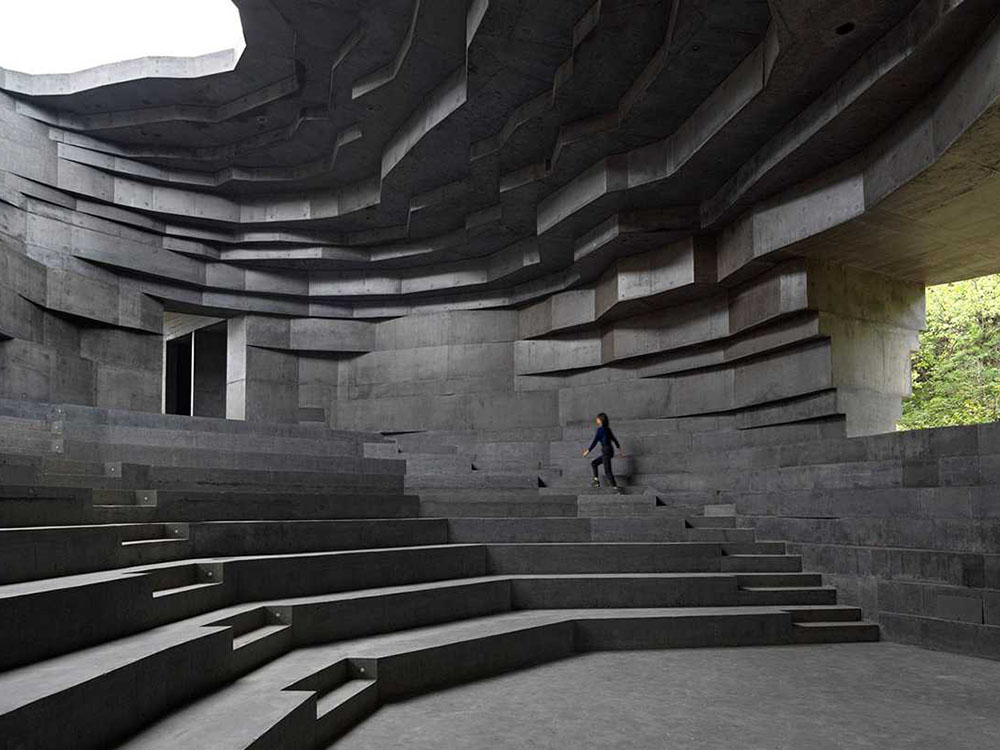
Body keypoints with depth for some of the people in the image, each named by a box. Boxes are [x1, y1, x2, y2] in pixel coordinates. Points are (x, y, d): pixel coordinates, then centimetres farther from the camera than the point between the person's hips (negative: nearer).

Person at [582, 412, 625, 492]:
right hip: (610, 450, 9)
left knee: (608, 472, -7)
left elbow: (595, 441, -15)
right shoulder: (607, 429, 12)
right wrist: (620, 450, 24)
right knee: (593, 463, 19)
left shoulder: (600, 429, -12)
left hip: (606, 451, -9)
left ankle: (616, 487, -11)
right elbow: (614, 439, 18)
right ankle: (597, 481, 18)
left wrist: (588, 451, -8)